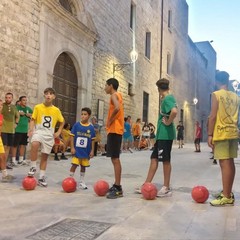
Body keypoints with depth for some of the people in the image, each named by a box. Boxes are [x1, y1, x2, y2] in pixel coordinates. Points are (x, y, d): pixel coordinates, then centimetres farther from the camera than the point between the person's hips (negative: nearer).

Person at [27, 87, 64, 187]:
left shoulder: (56, 110, 3)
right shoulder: (38, 107, -2)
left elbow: (62, 122, 16)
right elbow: (33, 119, 0)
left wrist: (58, 132, 6)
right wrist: (30, 129, -17)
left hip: (49, 135, 2)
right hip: (38, 131, -2)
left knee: (45, 156, 7)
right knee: (34, 144, -35)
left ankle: (41, 178, 18)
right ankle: (33, 167, -16)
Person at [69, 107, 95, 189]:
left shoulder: (91, 127, -2)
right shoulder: (76, 125, -4)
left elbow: (92, 140, 3)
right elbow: (72, 136, -2)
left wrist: (92, 150, 1)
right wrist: (72, 147, -7)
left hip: (86, 151, 2)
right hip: (77, 150, -2)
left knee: (83, 166, 12)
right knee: (74, 165, -4)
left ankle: (82, 182, 26)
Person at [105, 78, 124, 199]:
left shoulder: (114, 95, -9)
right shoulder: (118, 96, 21)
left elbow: (117, 108, -28)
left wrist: (109, 121, -17)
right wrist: (111, 122, 11)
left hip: (114, 130, -10)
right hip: (116, 130, 10)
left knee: (115, 159, -10)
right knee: (115, 159, 13)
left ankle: (118, 188, -8)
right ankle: (116, 185, 19)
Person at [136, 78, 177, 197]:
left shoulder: (167, 98, -14)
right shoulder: (167, 99, 14)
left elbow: (174, 111, -32)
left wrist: (168, 122, -19)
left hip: (165, 134, -10)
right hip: (161, 134, 10)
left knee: (165, 160, -1)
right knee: (154, 158, 11)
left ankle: (166, 188, 9)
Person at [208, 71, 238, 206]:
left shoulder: (216, 94, -6)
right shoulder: (236, 96, 13)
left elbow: (213, 116, -11)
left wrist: (210, 135, -10)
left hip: (221, 133, -7)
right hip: (233, 133, 7)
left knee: (224, 163, -8)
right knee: (230, 163, 13)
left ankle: (227, 197, -7)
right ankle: (228, 192, 24)